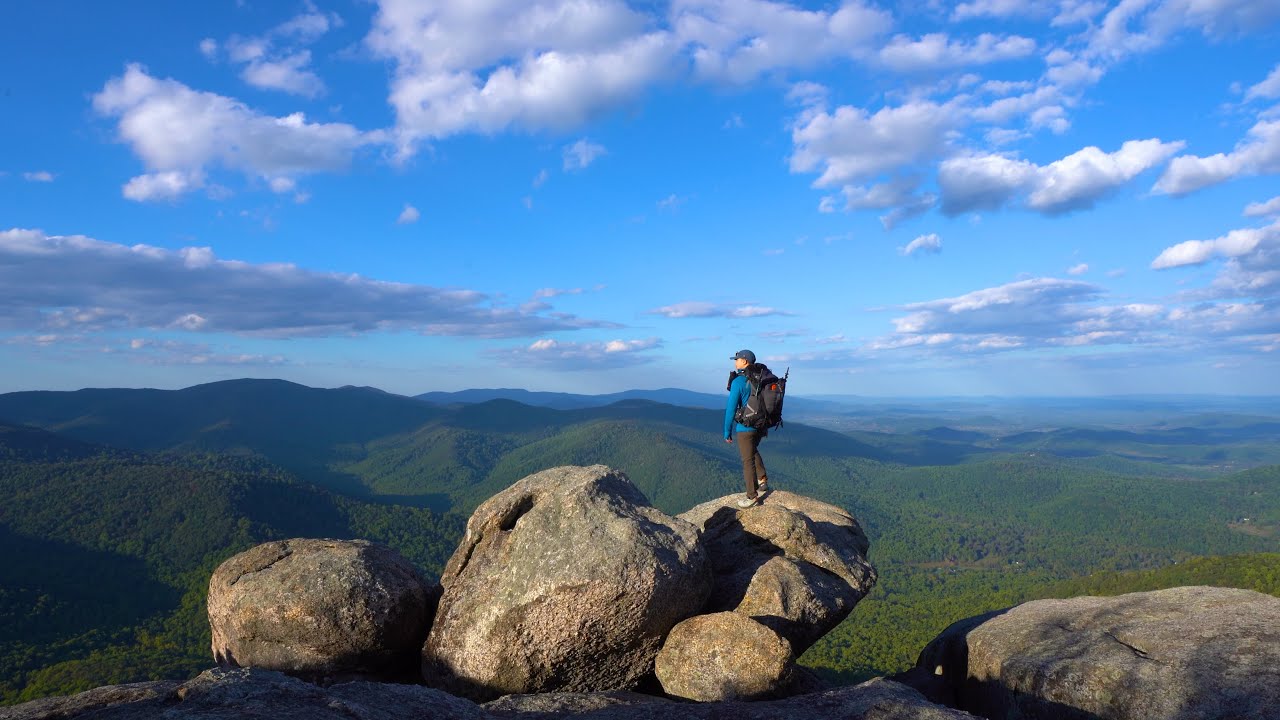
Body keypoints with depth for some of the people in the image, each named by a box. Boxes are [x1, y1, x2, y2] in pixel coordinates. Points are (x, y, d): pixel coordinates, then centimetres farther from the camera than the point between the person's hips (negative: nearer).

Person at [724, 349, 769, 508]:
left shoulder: (738, 382, -18)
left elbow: (731, 409, -17)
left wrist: (727, 432, -8)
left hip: (745, 427, -7)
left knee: (748, 460, 5)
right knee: (753, 451, 30)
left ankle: (752, 496, 13)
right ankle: (762, 481, 29)